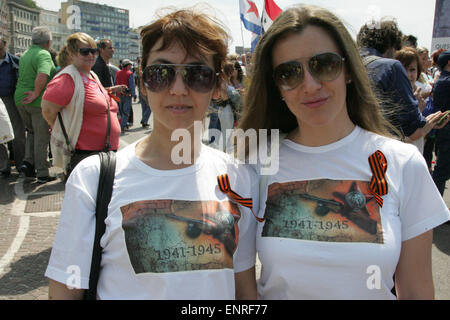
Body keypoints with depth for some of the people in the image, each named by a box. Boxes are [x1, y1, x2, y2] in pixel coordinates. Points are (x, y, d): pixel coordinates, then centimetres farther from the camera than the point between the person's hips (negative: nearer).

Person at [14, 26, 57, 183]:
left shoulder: (25, 54, 13)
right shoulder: (44, 55, -15)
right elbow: (42, 75, -31)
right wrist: (36, 94, -21)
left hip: (20, 98, 8)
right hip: (39, 102, -8)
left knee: (32, 132, 24)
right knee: (42, 137, 1)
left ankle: (28, 162, 11)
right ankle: (42, 174, 6)